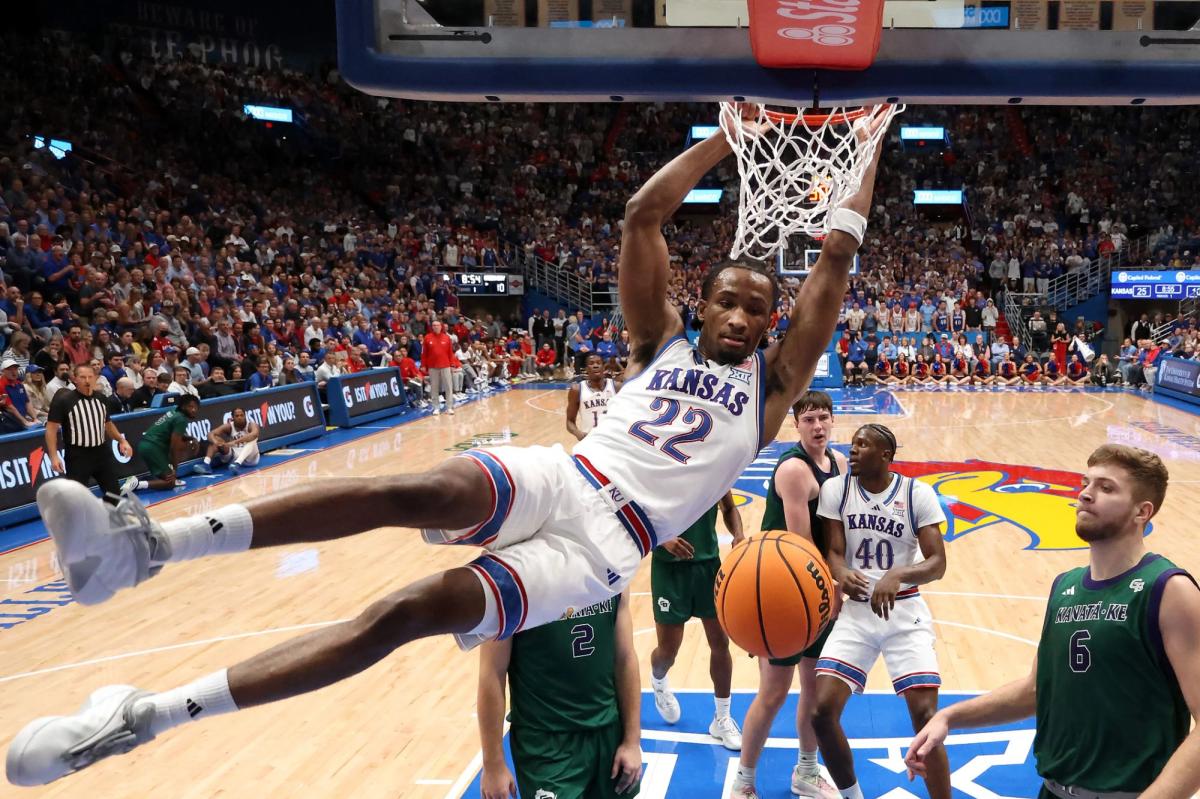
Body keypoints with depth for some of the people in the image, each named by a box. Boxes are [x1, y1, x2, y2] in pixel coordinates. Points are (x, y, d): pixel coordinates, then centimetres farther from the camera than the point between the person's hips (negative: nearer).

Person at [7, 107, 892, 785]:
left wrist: (868, 147, 13)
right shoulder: (660, 342, 17)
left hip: (605, 543, -2)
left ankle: (144, 714, -23)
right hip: (557, 477, 3)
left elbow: (835, 261, 9)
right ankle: (151, 541, -36)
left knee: (416, 609, -22)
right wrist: (728, 134, 16)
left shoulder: (771, 382, 14)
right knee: (413, 491, -32)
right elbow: (642, 216, 11)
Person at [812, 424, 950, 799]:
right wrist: (842, 573, -31)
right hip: (855, 610, 2)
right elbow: (834, 551, -7)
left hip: (905, 612, -1)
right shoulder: (835, 489, -3)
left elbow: (937, 563, -12)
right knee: (822, 711, -9)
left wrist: (896, 576, -33)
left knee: (925, 717, -11)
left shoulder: (917, 493, -8)